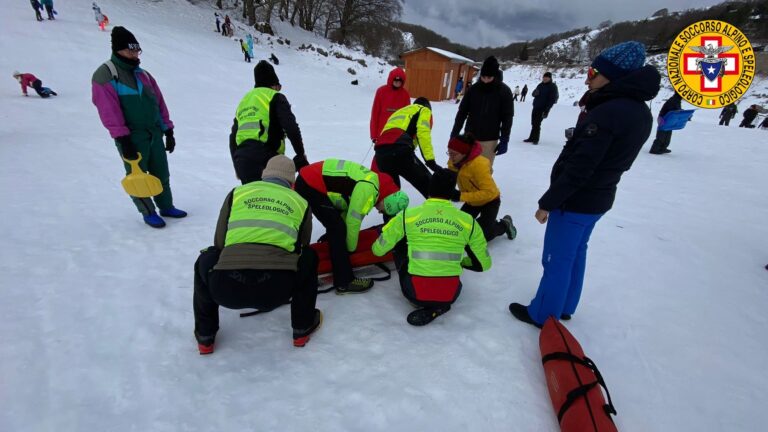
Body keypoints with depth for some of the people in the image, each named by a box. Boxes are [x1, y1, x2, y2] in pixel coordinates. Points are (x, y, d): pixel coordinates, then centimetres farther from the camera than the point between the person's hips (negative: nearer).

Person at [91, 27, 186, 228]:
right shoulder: (104, 76, -6)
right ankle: (148, 213, 17)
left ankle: (166, 206, 28)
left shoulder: (143, 74, 14)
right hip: (132, 137, -6)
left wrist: (168, 131, 9)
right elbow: (109, 111, -14)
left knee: (162, 173, 13)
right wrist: (123, 139, -19)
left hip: (155, 133, 6)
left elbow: (159, 102, 14)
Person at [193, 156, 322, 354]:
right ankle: (303, 327, 33)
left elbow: (219, 243, 20)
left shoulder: (238, 192, 18)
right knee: (309, 258, 28)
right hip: (277, 289, -1)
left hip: (225, 288, 1)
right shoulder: (300, 202, 19)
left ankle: (205, 336, 37)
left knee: (205, 260, 34)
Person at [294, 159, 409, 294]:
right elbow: (353, 220, -15)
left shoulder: (373, 180, 9)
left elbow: (349, 209, 16)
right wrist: (351, 248, 1)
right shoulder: (369, 189, -21)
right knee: (338, 228, -10)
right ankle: (344, 283, -3)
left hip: (308, 179, 10)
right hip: (310, 185, -10)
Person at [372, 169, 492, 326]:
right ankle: (438, 305, 12)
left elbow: (378, 250, 5)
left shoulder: (408, 215, -4)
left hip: (415, 293, -2)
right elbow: (484, 264, 9)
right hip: (451, 295, 2)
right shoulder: (468, 221, 0)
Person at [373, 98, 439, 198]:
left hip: (380, 150, 7)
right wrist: (430, 160, -8)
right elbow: (423, 133, -1)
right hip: (400, 149, -6)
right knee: (426, 182, 1)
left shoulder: (398, 112, 41)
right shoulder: (424, 110, 22)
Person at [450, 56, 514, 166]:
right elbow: (462, 113, 4)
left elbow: (507, 117, -4)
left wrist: (504, 140, -10)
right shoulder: (473, 89, -1)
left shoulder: (504, 92, -5)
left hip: (490, 140, -2)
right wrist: (454, 135, 2)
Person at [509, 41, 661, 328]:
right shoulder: (641, 112, 7)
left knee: (556, 260, 3)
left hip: (576, 201, -9)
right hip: (599, 198, 9)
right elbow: (616, 161, 14)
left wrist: (547, 202, -18)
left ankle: (543, 315, 19)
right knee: (575, 253, 21)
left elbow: (578, 168, -26)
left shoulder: (607, 113, -23)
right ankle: (564, 307, 36)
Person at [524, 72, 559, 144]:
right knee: (533, 123, 10)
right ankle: (532, 138, 20)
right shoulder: (540, 85, 11)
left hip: (542, 109, -6)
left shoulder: (552, 87, -7)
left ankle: (535, 139, 1)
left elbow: (552, 100, -12)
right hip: (535, 107, 6)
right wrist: (535, 93, -9)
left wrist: (546, 111, -19)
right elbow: (533, 94, 17)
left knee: (537, 124, -8)